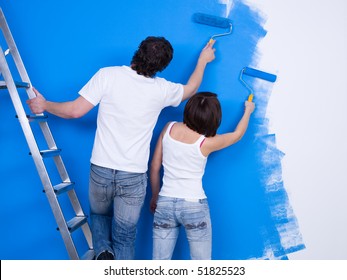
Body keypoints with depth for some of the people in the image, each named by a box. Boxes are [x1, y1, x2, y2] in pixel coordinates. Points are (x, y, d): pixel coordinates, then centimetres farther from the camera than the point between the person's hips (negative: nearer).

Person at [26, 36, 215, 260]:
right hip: (134, 176, 0)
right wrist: (203, 60, 34)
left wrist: (44, 105, 10)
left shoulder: (108, 75, -10)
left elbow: (75, 111, -9)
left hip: (101, 170, 0)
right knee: (125, 236, 14)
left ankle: (103, 253, 4)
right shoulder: (162, 89, -3)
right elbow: (190, 90, 19)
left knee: (99, 214, 28)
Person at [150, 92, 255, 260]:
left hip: (165, 203, 3)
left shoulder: (169, 128, -2)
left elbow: (154, 167, 4)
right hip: (194, 206, -3)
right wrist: (248, 111, 29)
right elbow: (237, 134, 11)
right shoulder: (206, 143, -9)